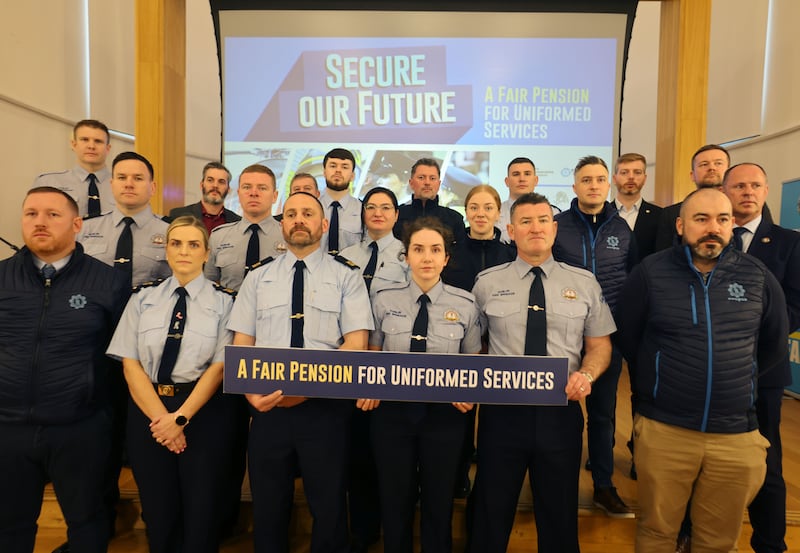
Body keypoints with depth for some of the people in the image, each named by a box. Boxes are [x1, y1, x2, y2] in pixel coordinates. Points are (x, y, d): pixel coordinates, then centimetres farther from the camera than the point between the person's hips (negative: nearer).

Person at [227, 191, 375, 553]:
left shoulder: (346, 276, 1)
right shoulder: (258, 278, 9)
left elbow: (356, 343, -7)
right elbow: (241, 345, 6)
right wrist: (252, 392, -12)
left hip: (327, 407, -2)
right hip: (269, 408, 3)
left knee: (329, 509, 8)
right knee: (268, 510, 15)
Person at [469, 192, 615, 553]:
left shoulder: (584, 283, 4)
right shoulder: (487, 282, 1)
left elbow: (600, 345, 8)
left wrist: (586, 375, -12)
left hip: (560, 412, 1)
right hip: (502, 411, -1)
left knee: (560, 517, 17)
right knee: (492, 514, 14)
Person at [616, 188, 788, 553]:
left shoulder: (758, 276, 0)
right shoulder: (650, 272, -7)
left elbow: (774, 344, 14)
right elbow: (626, 337, 4)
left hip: (738, 435, 2)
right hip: (663, 430, -2)